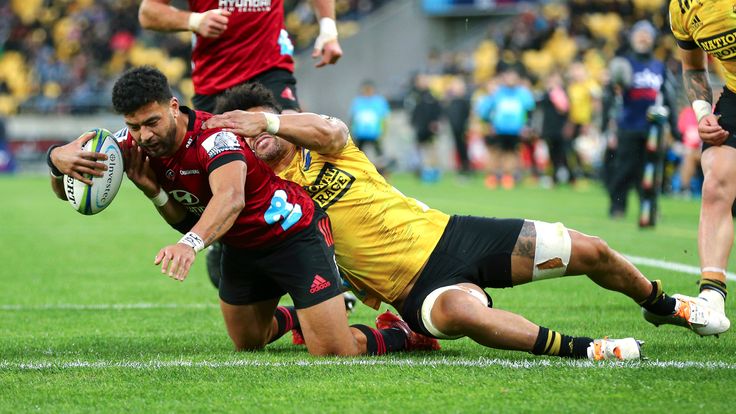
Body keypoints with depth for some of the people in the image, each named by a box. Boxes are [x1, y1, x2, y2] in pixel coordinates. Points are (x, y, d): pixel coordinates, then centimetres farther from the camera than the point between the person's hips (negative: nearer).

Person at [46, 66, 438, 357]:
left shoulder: (215, 137, -34)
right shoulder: (135, 144, -13)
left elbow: (230, 198, -54)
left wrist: (192, 243, -72)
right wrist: (60, 159, -34)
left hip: (295, 235, -7)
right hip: (241, 248, 7)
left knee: (335, 351, -14)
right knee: (247, 343, 20)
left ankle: (402, 334, 16)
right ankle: (295, 317, 50)